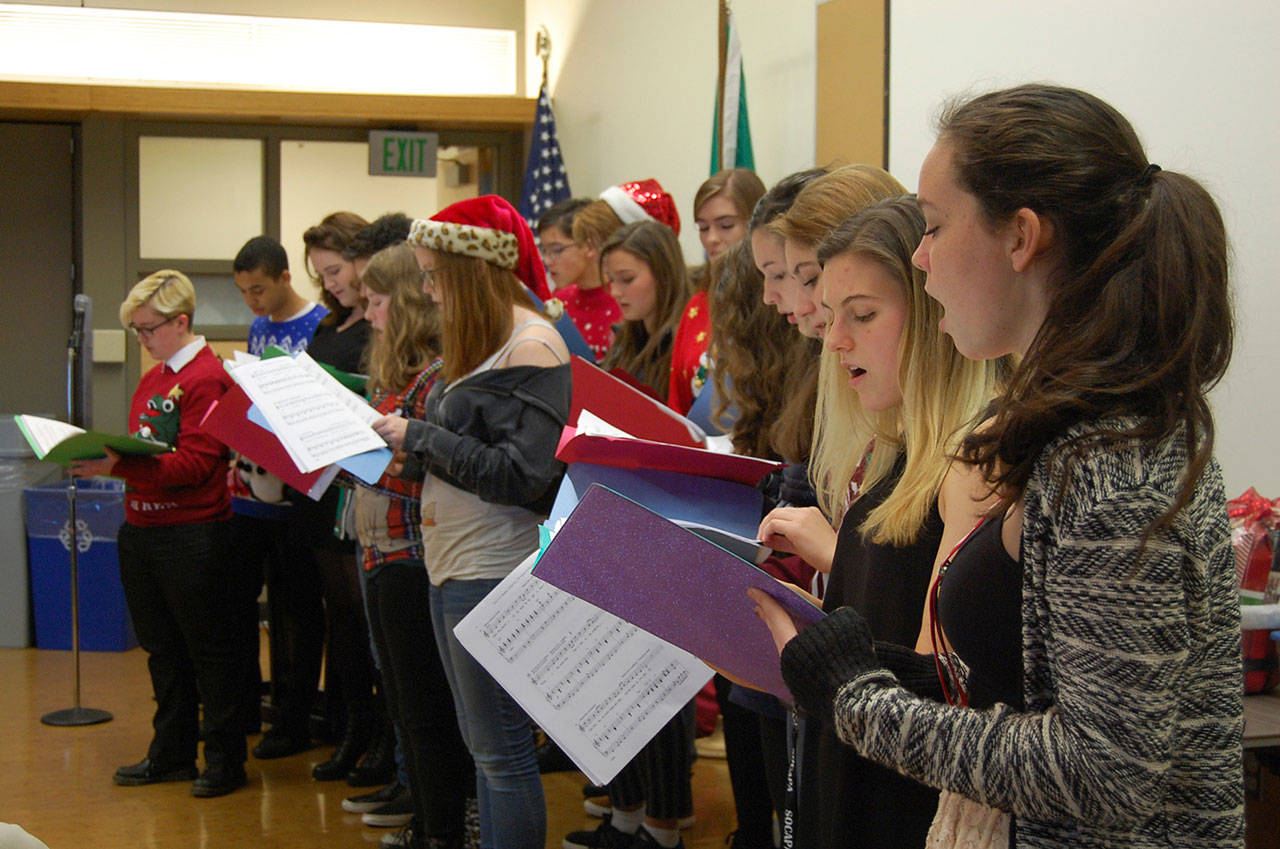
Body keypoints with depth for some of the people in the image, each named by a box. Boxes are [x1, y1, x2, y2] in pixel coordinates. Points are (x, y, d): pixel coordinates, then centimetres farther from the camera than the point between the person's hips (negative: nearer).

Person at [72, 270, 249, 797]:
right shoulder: (153, 379, 15)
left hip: (192, 534, -9)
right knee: (162, 649, 16)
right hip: (142, 531, 9)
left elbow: (196, 463, -21)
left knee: (210, 650, 2)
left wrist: (118, 467, -27)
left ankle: (226, 759, 12)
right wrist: (102, 459, -1)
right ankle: (171, 753, 26)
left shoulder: (207, 378, -13)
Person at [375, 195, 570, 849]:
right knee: (481, 744, 16)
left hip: (494, 569, -10)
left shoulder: (532, 348, -15)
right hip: (451, 565, 10)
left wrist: (420, 436, -15)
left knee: (501, 749, -2)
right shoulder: (479, 340, 14)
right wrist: (407, 438, 2)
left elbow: (520, 476, -21)